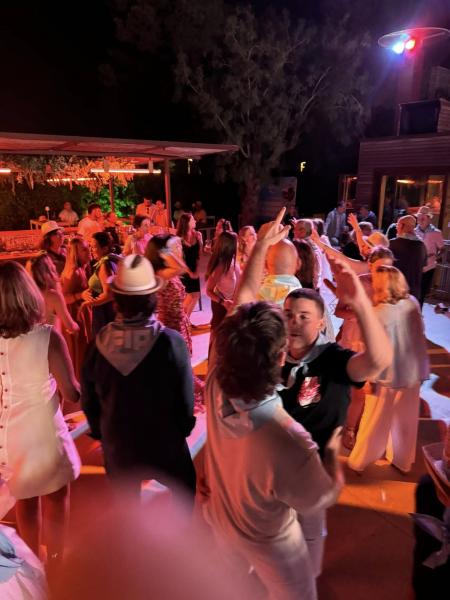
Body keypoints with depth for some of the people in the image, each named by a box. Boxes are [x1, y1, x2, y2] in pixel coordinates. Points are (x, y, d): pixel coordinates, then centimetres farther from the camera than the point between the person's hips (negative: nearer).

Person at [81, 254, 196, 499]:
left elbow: (89, 401, -5)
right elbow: (186, 399, -18)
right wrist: (184, 428, 2)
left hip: (117, 445, 3)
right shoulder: (171, 342, -27)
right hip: (165, 443, -2)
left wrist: (100, 431, 14)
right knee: (185, 491, 27)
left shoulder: (99, 343, -18)